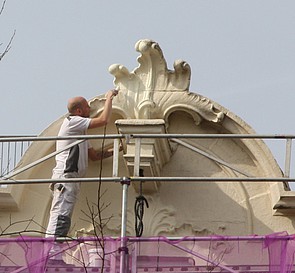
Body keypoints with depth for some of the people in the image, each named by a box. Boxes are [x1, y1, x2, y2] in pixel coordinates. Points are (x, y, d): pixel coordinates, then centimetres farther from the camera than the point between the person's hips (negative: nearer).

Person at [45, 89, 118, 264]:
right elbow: (104, 120, -12)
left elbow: (94, 155, 28)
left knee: (63, 218, 6)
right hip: (66, 176, -11)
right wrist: (109, 98, 2)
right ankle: (51, 253, -27)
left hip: (72, 178, 11)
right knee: (61, 215, -19)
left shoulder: (80, 130, 28)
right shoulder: (72, 122, -3)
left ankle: (53, 255, 3)